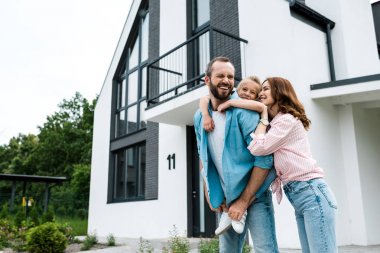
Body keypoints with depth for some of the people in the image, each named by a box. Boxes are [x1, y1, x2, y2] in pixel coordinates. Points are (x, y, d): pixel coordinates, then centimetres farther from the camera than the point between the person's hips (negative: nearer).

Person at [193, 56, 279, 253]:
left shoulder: (243, 112, -16)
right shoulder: (199, 117, 1)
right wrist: (209, 193, 6)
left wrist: (244, 201, -17)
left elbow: (264, 159, -19)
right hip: (226, 200, 5)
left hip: (254, 196, -5)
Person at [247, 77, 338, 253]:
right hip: (297, 196, 9)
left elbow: (257, 148, -13)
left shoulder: (287, 119, -5)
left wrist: (263, 118, -1)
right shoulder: (275, 124, 23)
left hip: (311, 192, -9)